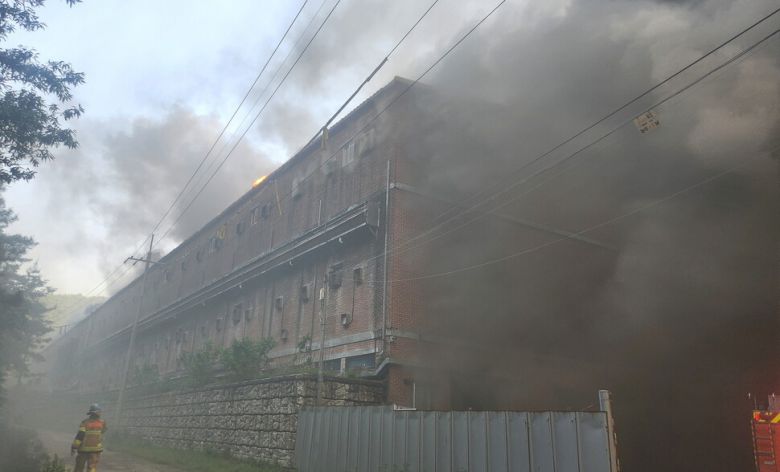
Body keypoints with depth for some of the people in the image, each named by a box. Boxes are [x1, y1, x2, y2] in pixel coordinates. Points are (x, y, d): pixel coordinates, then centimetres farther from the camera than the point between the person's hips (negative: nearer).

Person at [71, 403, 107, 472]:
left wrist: (74, 447, -13)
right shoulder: (102, 423, 1)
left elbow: (80, 435, -15)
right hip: (95, 449, 0)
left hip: (83, 449, 0)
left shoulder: (85, 422, -6)